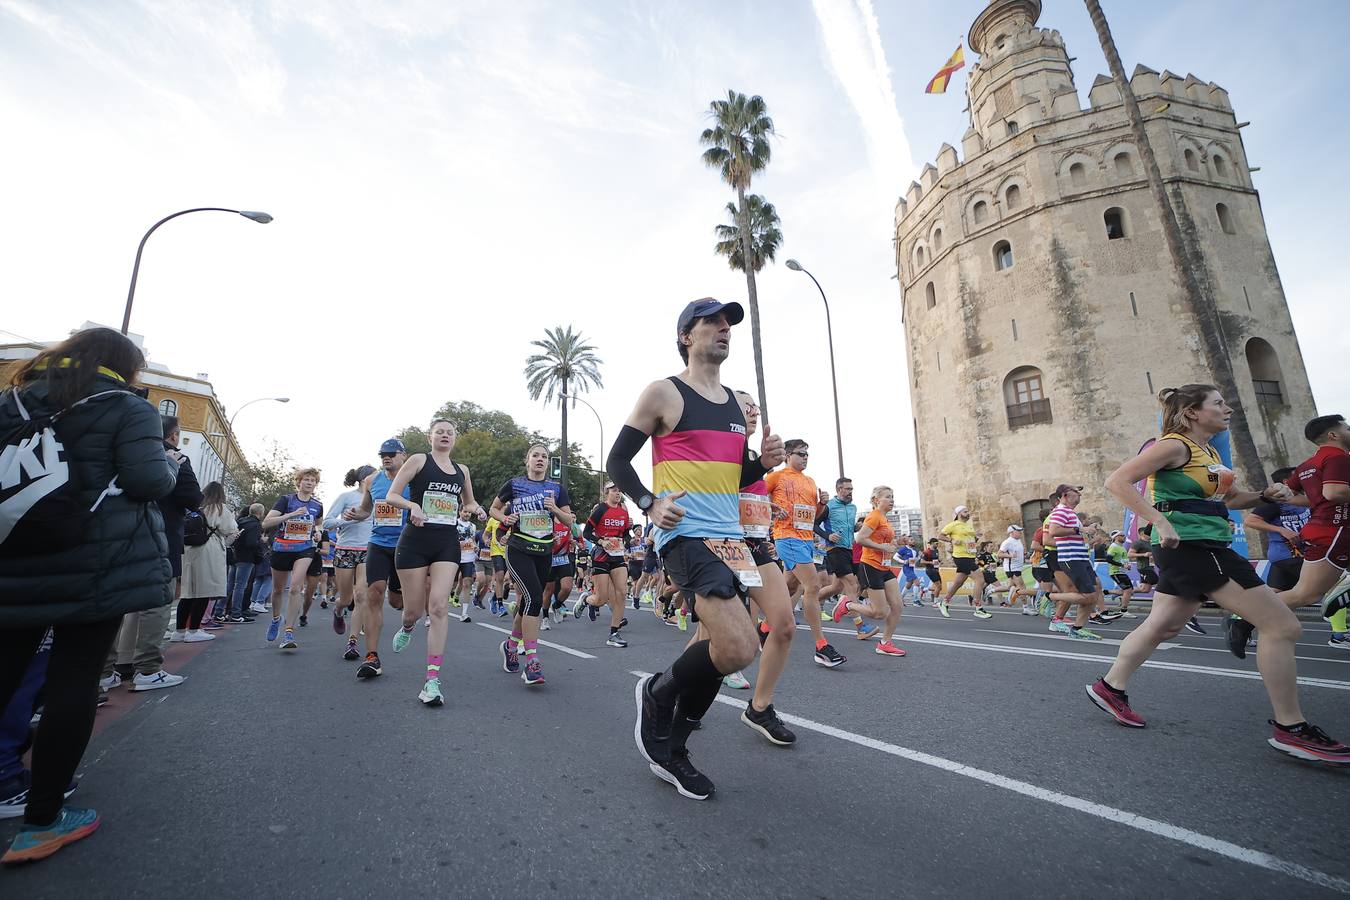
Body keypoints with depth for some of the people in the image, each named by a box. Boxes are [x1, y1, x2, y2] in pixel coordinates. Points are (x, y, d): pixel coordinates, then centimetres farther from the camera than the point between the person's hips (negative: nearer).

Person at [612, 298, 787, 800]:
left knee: (720, 651, 11)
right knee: (739, 649, -20)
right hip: (686, 535, -8)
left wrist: (764, 463, 2)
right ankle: (657, 692, 10)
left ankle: (670, 751, 32)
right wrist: (650, 505, -16)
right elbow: (617, 461, -1)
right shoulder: (664, 393, -2)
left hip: (730, 537, 8)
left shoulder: (735, 404, 17)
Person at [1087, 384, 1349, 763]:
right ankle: (1289, 728, 5)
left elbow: (1227, 498, 28)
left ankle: (1110, 687, 23)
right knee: (1281, 625, -5)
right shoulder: (1174, 445, -13)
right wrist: (1161, 521, -28)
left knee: (1163, 627, 14)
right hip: (1189, 545, -10)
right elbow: (1117, 481, -22)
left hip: (1205, 547, 10)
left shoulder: (1209, 451, 17)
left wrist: (1265, 495, 8)